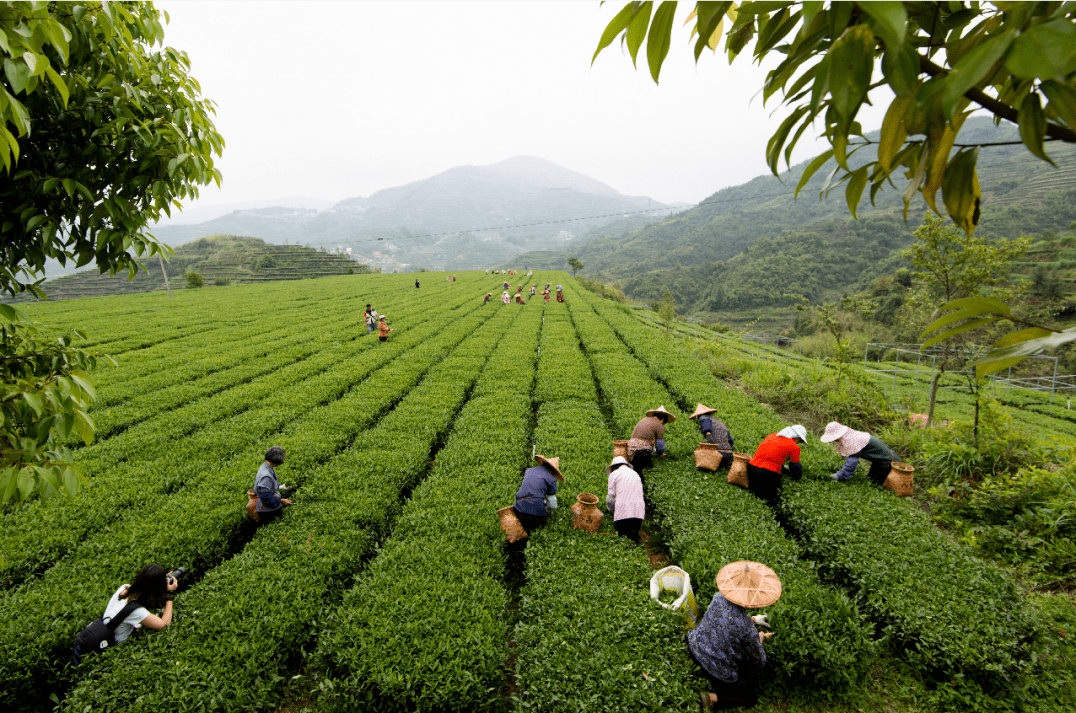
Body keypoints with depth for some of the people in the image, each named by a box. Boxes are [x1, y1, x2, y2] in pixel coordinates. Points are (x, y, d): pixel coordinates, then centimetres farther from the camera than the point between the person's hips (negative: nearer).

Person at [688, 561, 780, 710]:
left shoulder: (719, 597, -16)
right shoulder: (748, 629, -32)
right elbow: (759, 662, -12)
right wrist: (761, 639, 6)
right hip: (719, 670, -6)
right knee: (751, 697, 22)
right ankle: (713, 699, 0)